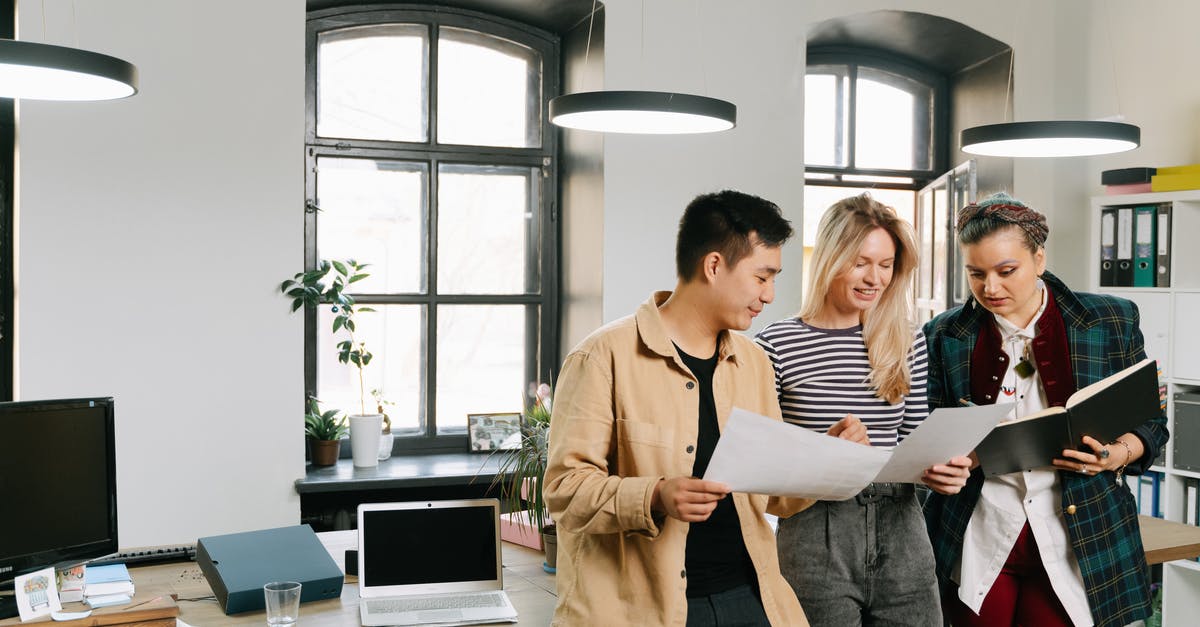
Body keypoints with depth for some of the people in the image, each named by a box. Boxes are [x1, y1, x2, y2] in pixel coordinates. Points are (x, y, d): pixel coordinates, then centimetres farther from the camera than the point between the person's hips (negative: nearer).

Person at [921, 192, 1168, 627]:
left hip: (1076, 538, 0)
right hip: (976, 539, 1)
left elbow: (1150, 420, 7)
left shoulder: (1111, 322, 0)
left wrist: (1118, 455, -13)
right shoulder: (945, 337, 2)